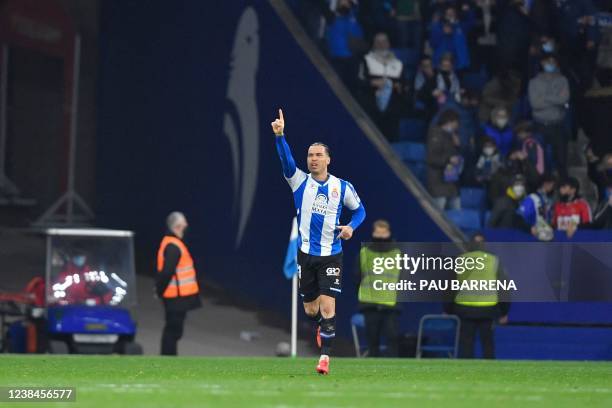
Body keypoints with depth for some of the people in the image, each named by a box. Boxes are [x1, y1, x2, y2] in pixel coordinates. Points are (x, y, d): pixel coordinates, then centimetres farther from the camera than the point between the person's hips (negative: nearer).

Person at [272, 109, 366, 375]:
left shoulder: (342, 187, 0)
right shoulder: (300, 181, -1)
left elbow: (359, 209, 14)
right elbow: (286, 160, -18)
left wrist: (351, 227, -7)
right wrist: (279, 135, -35)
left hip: (331, 255, -2)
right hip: (306, 254, 2)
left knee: (327, 306, -12)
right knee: (310, 308, 10)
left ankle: (325, 356, -7)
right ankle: (321, 326, 44)